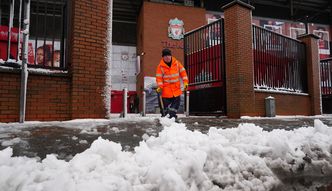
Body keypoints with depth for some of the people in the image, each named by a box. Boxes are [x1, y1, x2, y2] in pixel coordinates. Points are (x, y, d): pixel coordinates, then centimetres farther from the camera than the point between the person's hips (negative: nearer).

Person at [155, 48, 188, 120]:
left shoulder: (176, 63, 1)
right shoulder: (160, 66, -6)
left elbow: (182, 72, 5)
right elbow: (159, 77, -6)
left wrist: (185, 82, -1)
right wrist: (160, 86, -17)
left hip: (176, 88, 3)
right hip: (166, 88, -3)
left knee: (177, 101, 3)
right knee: (166, 103, -2)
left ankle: (172, 115, 15)